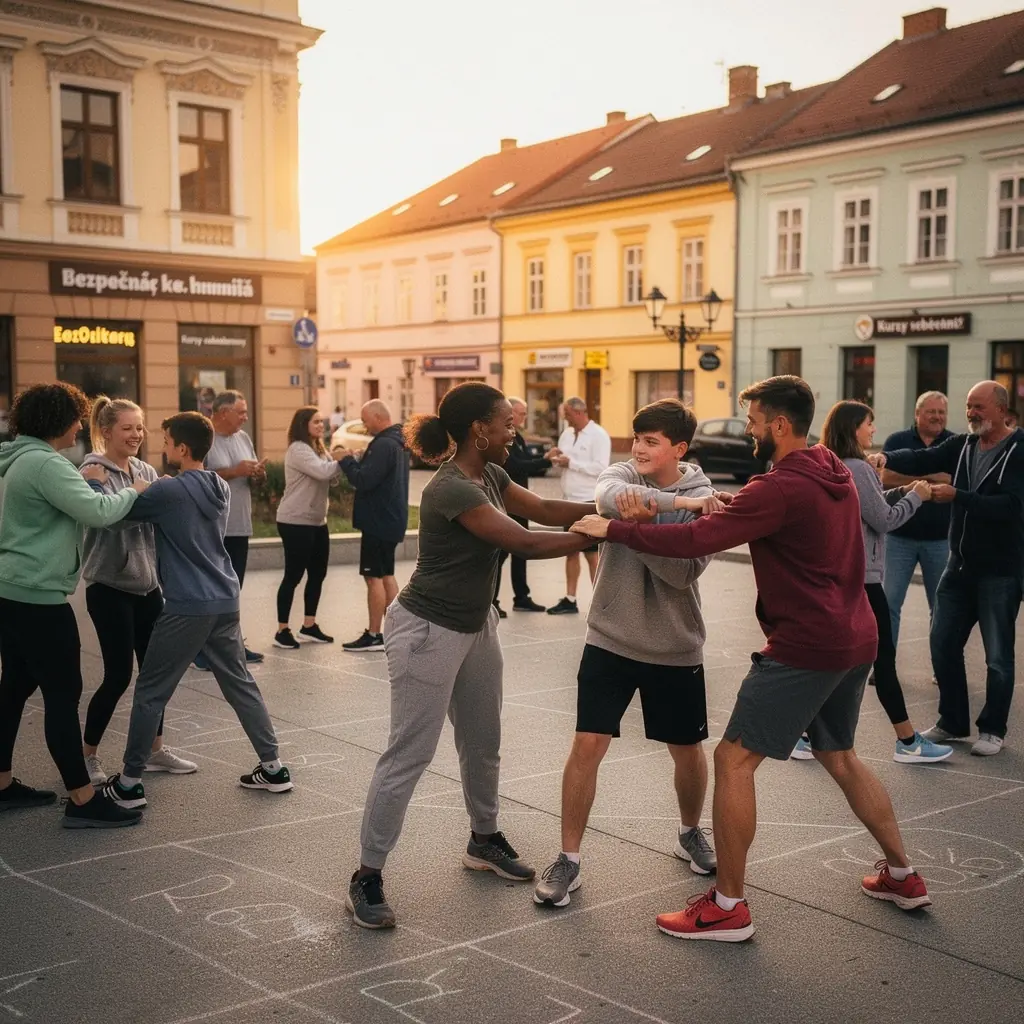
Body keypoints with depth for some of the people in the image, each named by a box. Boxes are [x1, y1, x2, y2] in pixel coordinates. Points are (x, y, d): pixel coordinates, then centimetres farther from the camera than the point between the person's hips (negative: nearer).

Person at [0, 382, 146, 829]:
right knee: (63, 694, -6)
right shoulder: (45, 463, -18)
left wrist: (82, 482, 12)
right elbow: (98, 513, -23)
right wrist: (133, 490, -7)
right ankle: (82, 800, -2)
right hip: (37, 596, -11)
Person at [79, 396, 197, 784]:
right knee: (118, 674, -3)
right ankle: (87, 753, 14)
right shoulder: (93, 471, -10)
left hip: (148, 584, 6)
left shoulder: (146, 470, 9)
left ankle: (154, 750, 23)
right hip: (110, 587, -6)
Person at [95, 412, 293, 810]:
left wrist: (93, 483, 11)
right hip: (225, 602, 7)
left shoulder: (170, 490, -14)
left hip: (188, 606, -7)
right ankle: (273, 767, 16)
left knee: (150, 692, 4)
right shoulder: (220, 487, 10)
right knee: (241, 684, 14)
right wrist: (144, 493, 18)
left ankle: (128, 783, 11)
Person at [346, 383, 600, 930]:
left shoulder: (491, 477, 4)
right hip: (429, 631, -9)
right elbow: (526, 542, -26)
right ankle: (367, 877, 4)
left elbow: (545, 510, 4)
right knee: (409, 754, -5)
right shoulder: (451, 490, -25)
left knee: (483, 743, 19)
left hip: (476, 626, 9)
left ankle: (484, 841, 39)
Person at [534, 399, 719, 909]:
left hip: (675, 647, 0)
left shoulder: (705, 501, -6)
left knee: (688, 750, 12)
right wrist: (677, 501, -30)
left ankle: (690, 833, 40)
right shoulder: (621, 474, -2)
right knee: (588, 745, -5)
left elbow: (684, 570, -20)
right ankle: (568, 860, 8)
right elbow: (610, 497, -28)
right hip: (611, 639, 0)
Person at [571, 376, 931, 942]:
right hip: (854, 640, 10)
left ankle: (728, 907, 2)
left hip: (804, 648, -10)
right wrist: (730, 512, -1)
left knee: (733, 759, -3)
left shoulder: (781, 488, -19)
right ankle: (902, 875, 36)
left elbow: (694, 540, -23)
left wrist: (614, 528, -14)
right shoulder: (833, 473, 10)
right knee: (840, 757, 26)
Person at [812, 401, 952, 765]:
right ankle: (908, 742, 11)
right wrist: (915, 497, 0)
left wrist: (902, 491, 11)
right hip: (860, 576, -9)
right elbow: (883, 521, -13)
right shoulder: (856, 469, -17)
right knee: (882, 657, 1)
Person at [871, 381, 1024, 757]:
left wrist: (957, 496, -29)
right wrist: (886, 458, -27)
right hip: (960, 564, 6)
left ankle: (992, 730, 17)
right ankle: (952, 723, 23)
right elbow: (923, 459, -8)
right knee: (943, 643, 9)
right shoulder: (962, 445, 7)